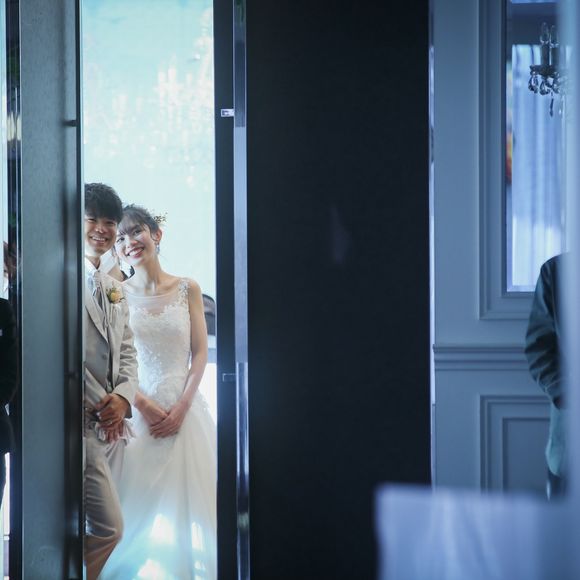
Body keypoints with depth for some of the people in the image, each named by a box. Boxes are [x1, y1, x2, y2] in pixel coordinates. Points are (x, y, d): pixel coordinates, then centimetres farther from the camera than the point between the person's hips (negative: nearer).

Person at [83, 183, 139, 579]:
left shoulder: (114, 289, 19)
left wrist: (123, 397, -2)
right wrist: (99, 405, -12)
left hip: (112, 424, 9)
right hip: (80, 422, -9)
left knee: (102, 525, 9)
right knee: (109, 527, -14)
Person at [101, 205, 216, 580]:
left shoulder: (187, 289, 6)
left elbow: (200, 353, 3)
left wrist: (181, 408, -8)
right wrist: (145, 406, -12)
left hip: (184, 407, 1)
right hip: (136, 409, -1)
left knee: (186, 502, 0)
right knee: (138, 508, -4)